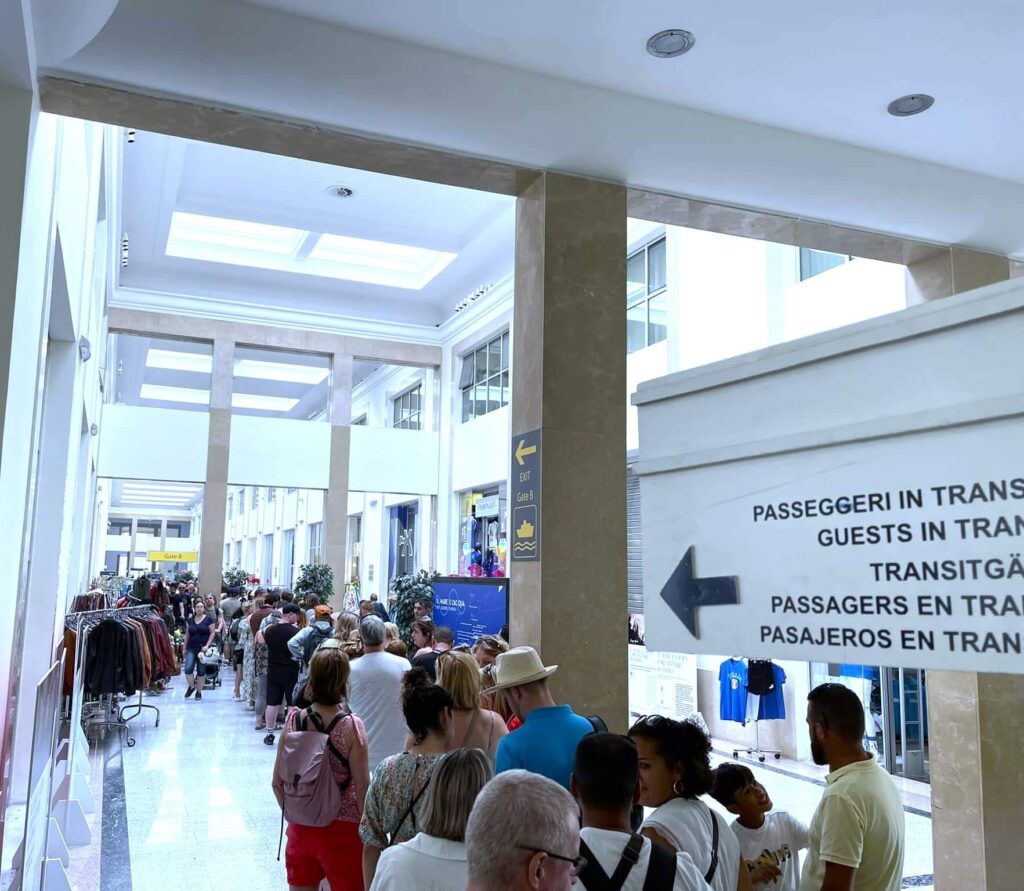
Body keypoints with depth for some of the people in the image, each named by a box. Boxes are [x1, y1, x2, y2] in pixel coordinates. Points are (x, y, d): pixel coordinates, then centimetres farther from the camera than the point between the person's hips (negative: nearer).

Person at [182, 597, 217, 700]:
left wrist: (207, 645, -13)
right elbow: (187, 635, 15)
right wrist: (184, 648, 14)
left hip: (203, 649, -2)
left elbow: (212, 633, -3)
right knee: (188, 668, -14)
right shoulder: (190, 620, 10)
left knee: (201, 671, 3)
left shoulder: (208, 619, -1)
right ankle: (191, 686, 9)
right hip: (191, 649, 2)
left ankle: (199, 691, 15)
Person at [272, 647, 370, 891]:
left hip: (300, 827, 4)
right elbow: (362, 790, -15)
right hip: (341, 831, -4)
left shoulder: (293, 720, -8)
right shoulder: (351, 726, -18)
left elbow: (277, 783, 0)